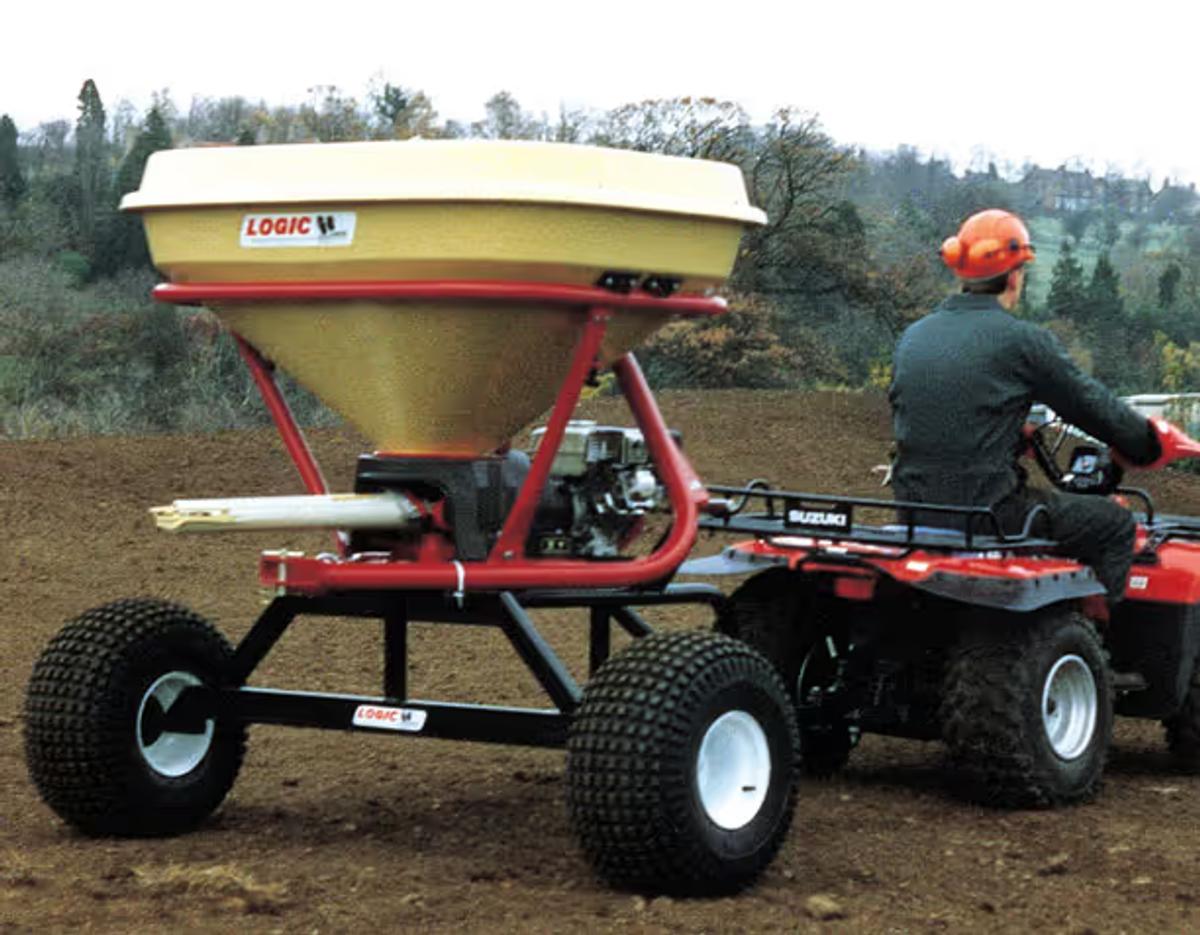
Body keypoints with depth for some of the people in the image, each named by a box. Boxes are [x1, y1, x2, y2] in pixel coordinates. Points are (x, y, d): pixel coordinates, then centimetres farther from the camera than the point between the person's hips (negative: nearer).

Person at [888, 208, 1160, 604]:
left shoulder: (913, 337, 10)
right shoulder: (1022, 341, -10)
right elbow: (1094, 407, -2)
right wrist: (1150, 446, 18)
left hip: (915, 512, 7)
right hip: (988, 509, -7)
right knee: (1114, 524, 10)